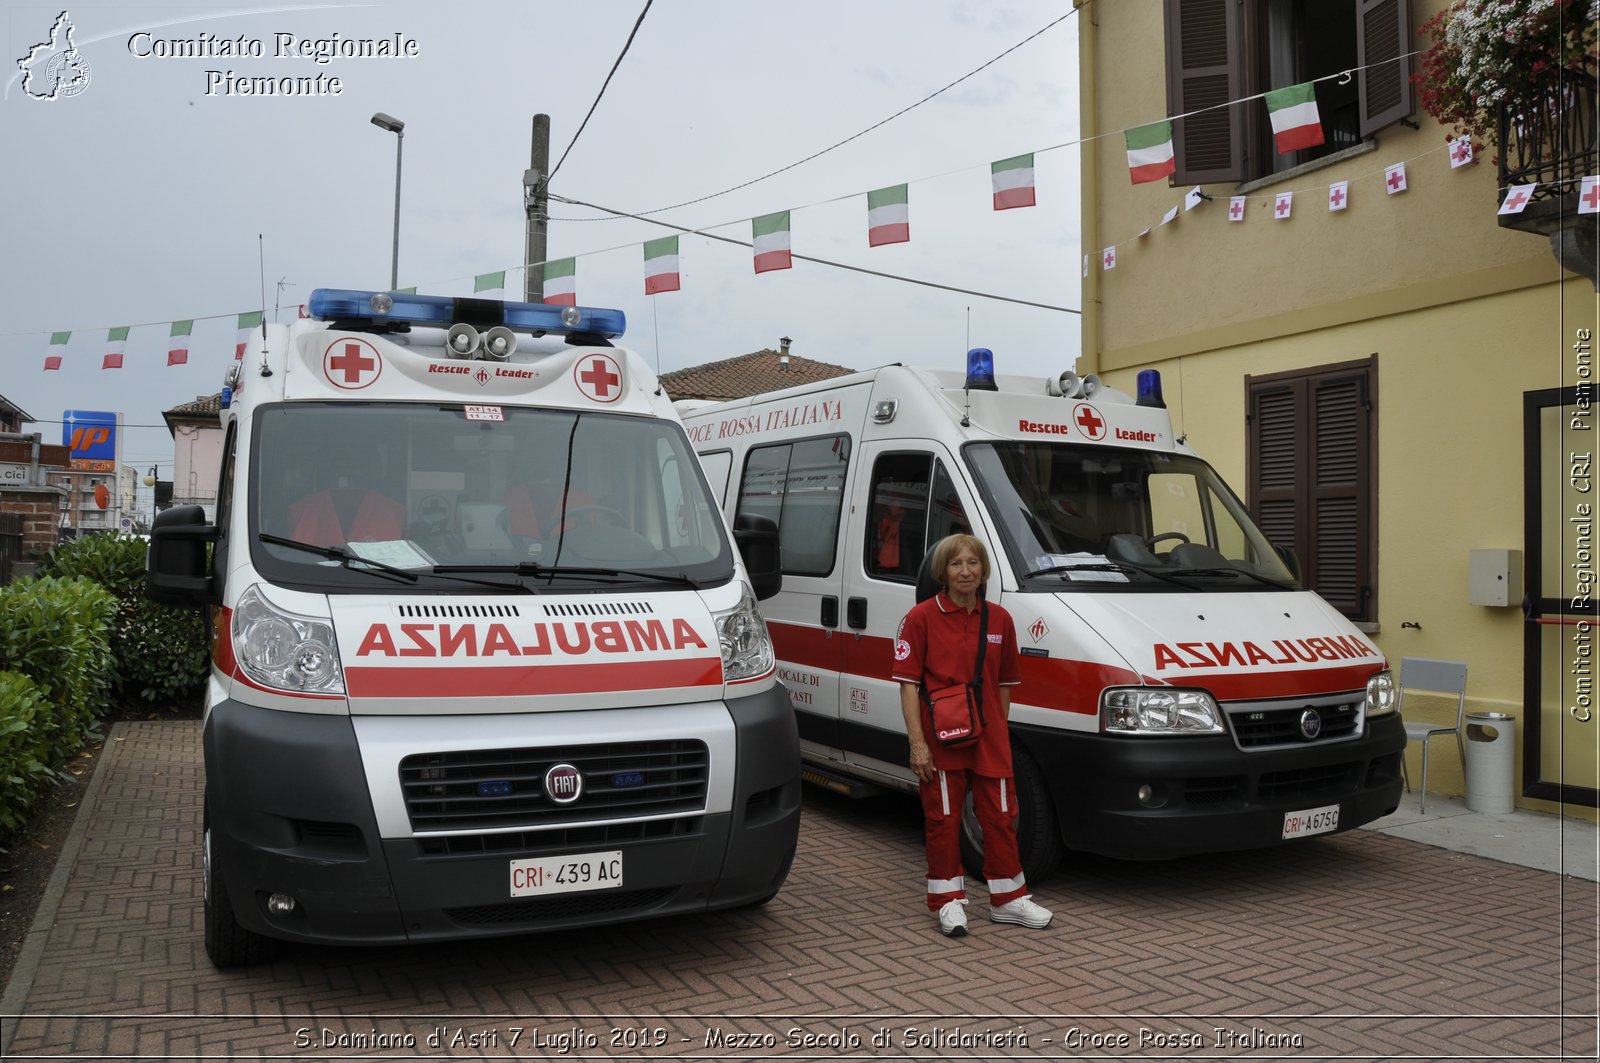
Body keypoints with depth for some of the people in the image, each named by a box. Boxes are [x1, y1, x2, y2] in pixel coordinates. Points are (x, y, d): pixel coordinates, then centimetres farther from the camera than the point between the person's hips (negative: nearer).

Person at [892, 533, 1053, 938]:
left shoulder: (1000, 620, 5)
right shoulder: (922, 617, -7)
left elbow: (1005, 683, 13)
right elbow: (908, 683, -9)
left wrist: (1000, 731, 10)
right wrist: (917, 743, -13)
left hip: (989, 739, 4)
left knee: (1000, 816, 10)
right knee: (944, 819, 7)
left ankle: (1008, 898, 25)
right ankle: (948, 901, 21)